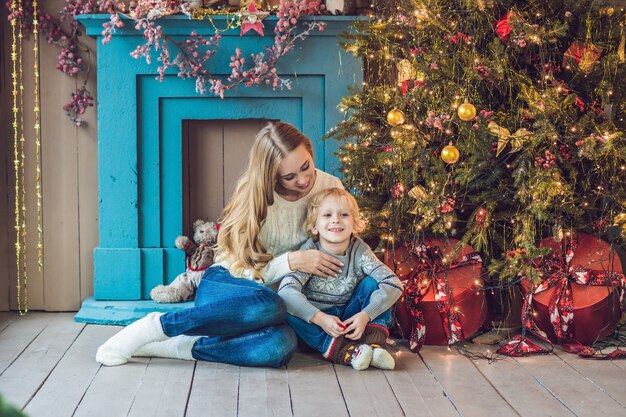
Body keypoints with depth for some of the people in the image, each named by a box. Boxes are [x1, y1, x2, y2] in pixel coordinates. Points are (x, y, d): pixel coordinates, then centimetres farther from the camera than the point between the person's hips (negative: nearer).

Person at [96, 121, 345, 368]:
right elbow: (244, 269, -9)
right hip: (225, 284, -2)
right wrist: (292, 261, -26)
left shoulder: (330, 187, -2)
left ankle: (177, 347, -26)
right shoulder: (253, 193, -8)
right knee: (266, 305, -44)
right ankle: (156, 327, -26)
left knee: (282, 345, -40)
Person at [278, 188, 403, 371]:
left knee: (372, 283, -15)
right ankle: (345, 352, -42)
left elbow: (394, 284, -18)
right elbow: (287, 290, -28)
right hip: (315, 323, -2)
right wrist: (319, 318, -37)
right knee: (284, 307, -30)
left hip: (350, 320, 2)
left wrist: (365, 315, -29)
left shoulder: (359, 250, -10)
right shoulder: (309, 252, -15)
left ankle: (374, 344, -27)